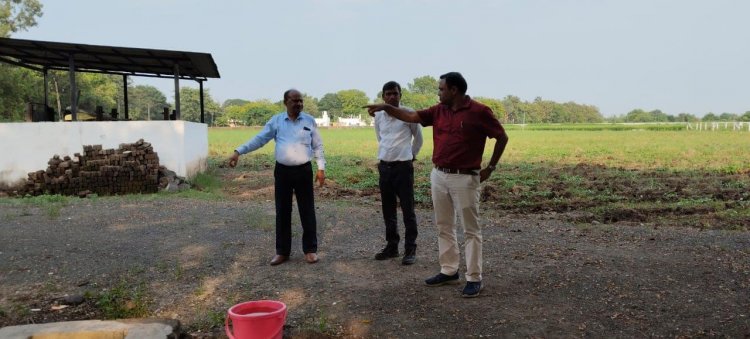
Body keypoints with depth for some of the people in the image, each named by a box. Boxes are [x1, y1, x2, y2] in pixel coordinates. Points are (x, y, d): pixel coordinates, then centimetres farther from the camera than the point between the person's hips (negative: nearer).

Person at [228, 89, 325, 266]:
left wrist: (321, 167, 2)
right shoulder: (276, 120, 4)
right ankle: (282, 251, 18)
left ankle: (310, 249, 15)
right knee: (282, 212, 7)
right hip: (282, 171, 1)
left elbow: (317, 146, 8)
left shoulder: (309, 120, 4)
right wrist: (239, 151, -7)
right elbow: (259, 139, 2)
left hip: (304, 170, -1)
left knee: (307, 211, 4)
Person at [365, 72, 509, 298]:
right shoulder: (439, 111, 8)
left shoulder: (479, 112, -10)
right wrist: (386, 107, -2)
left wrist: (491, 167, -3)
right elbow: (412, 117, 9)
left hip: (465, 178, -7)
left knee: (471, 230, 1)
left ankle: (474, 279, 8)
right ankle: (449, 271, 25)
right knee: (444, 227, 13)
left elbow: (502, 137, -4)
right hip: (439, 176, 7)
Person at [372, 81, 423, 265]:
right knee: (388, 210, 11)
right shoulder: (378, 115, 5)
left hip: (403, 167, -5)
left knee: (408, 210, -1)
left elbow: (418, 138, 7)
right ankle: (391, 246, 23)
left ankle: (410, 249, 6)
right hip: (384, 167, 5)